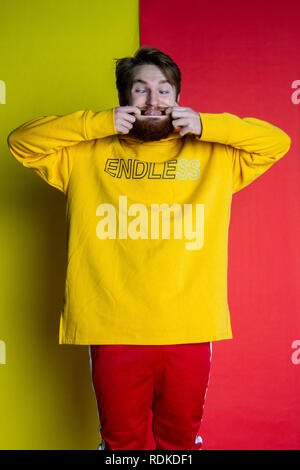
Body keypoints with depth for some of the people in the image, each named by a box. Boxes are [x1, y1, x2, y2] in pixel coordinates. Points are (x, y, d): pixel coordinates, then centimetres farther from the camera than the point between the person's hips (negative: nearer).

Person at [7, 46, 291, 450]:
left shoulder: (214, 156, 10)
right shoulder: (89, 156, 7)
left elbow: (277, 141, 8)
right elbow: (21, 141, 4)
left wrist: (205, 125, -4)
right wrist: (100, 123, -6)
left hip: (190, 331, 1)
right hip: (114, 331, 0)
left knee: (182, 440, 18)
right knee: (122, 441, 16)